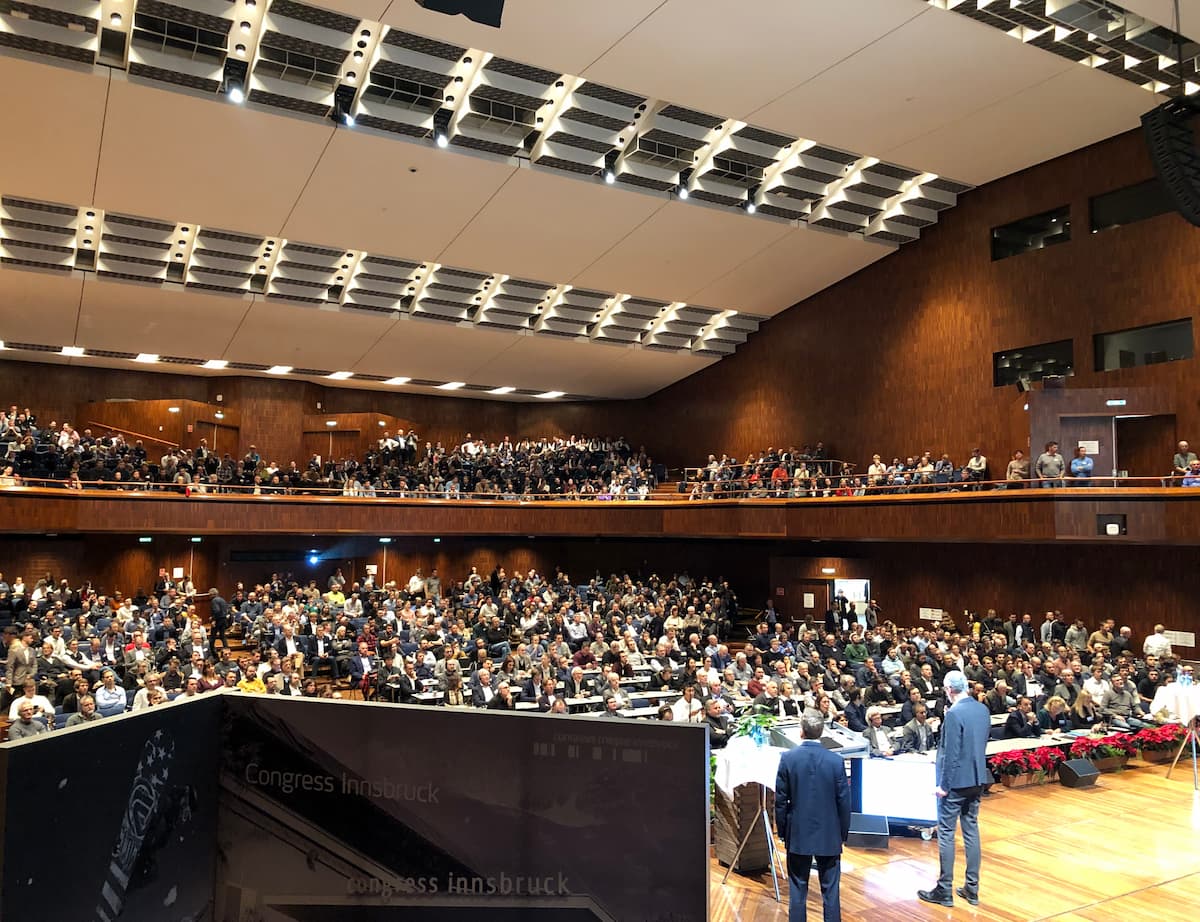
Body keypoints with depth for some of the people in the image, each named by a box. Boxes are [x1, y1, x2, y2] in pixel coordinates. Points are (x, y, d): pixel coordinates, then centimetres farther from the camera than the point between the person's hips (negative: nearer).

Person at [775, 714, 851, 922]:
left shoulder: (788, 758, -9)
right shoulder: (836, 761, -10)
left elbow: (780, 799, -4)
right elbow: (843, 801, -4)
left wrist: (782, 830, 7)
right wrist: (843, 833, 8)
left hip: (798, 834, 0)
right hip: (829, 834, 0)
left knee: (797, 888, 10)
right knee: (831, 889, 10)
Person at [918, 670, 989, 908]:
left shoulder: (954, 714, -21)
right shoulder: (983, 709, 3)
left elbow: (950, 753, -20)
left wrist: (944, 785, -12)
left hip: (956, 781, -8)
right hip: (977, 779, 8)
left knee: (946, 833, 2)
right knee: (971, 830, 14)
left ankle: (944, 891, 8)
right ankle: (972, 889, 20)